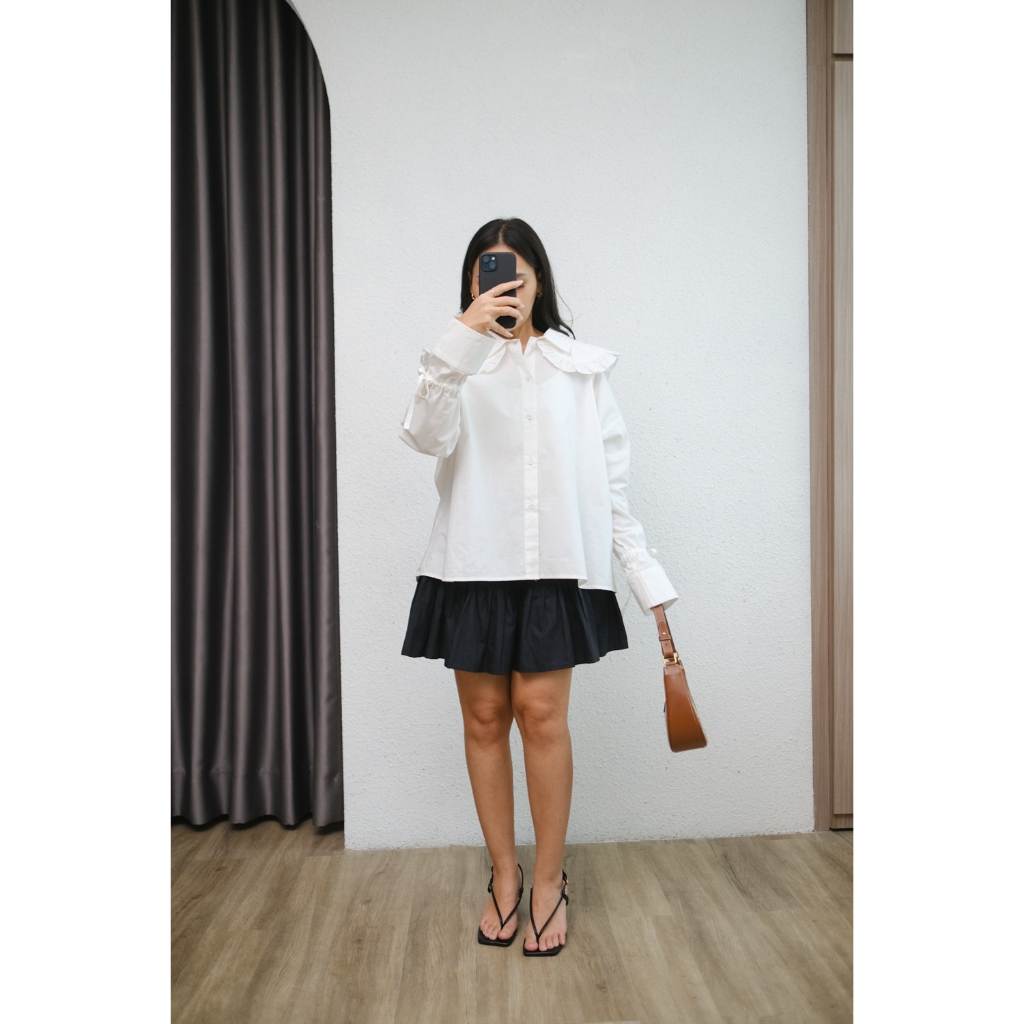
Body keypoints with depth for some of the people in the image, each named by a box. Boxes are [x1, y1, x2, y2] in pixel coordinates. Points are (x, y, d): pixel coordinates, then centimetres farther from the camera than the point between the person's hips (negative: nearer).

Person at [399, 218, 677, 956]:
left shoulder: (581, 365, 7)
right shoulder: (459, 363, 7)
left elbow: (609, 476, 6)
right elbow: (426, 436, -15)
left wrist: (646, 574, 2)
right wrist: (465, 336, -25)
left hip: (555, 564, -1)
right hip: (474, 563, 1)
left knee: (542, 714, -3)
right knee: (484, 717, 7)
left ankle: (550, 881, 17)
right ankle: (505, 874, 25)